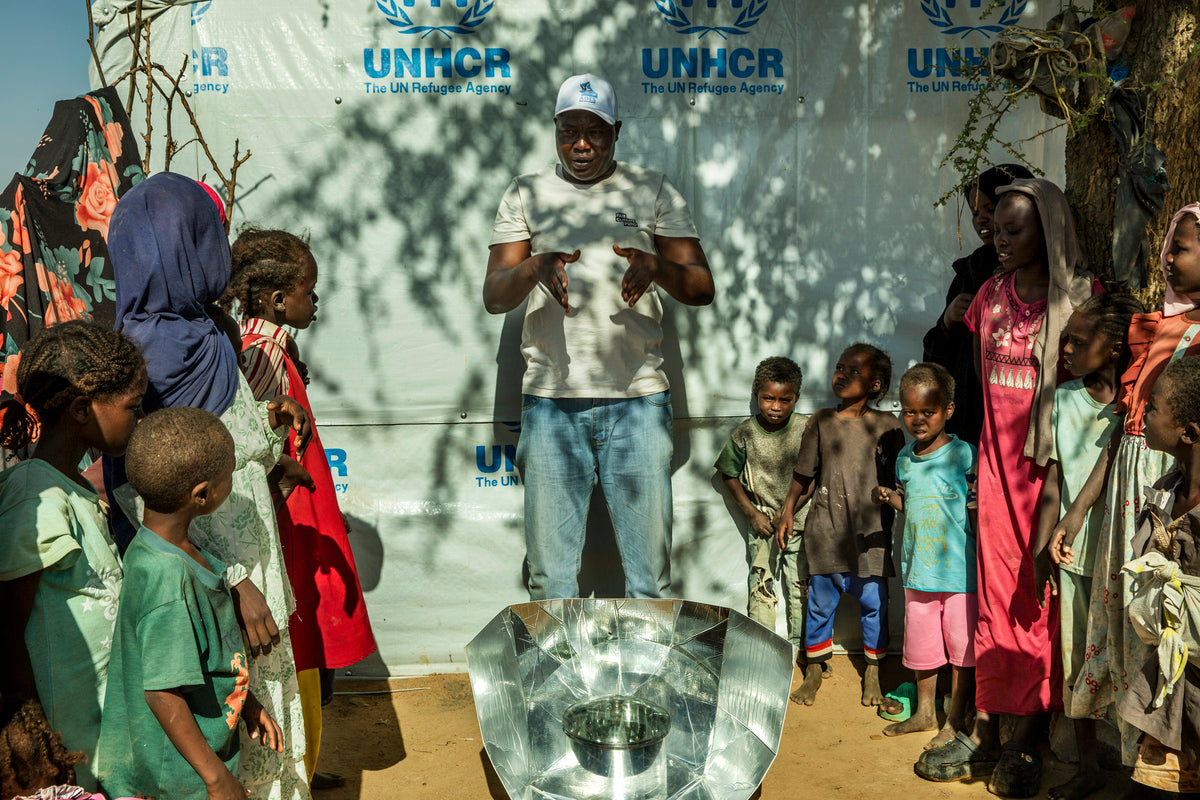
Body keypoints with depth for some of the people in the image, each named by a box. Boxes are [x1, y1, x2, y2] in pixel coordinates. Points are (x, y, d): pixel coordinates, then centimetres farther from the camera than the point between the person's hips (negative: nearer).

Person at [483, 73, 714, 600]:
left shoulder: (653, 191, 11)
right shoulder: (526, 194, 13)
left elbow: (702, 289, 6)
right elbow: (493, 296, 6)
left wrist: (656, 266, -16)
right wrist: (535, 266, -15)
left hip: (637, 399, 0)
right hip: (550, 401, 1)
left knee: (650, 569, 1)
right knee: (549, 571, 3)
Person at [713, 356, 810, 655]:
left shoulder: (805, 430, -9)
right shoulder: (744, 434, -9)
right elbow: (729, 475, 2)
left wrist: (791, 510, -6)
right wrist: (752, 513, -3)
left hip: (800, 520, 0)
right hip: (762, 521, 0)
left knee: (801, 586, 7)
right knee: (760, 585, 3)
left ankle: (800, 645, 22)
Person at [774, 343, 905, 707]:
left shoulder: (886, 425, 0)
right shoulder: (820, 422, 3)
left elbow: (899, 478, 7)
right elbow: (804, 475, 10)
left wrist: (891, 495, -5)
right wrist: (788, 511, 8)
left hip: (871, 530, -1)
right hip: (826, 527, 1)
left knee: (873, 601, 5)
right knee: (820, 601, 9)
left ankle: (872, 674, 22)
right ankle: (814, 671, 25)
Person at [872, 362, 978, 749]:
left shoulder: (964, 455, -11)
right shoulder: (905, 458, 6)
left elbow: (977, 513, -9)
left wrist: (983, 563, -14)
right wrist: (890, 497, 0)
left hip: (959, 570, -5)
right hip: (918, 568, 5)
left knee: (961, 644, 6)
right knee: (920, 642, 16)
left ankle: (956, 717, 22)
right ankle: (924, 712, 33)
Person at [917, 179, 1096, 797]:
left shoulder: (1082, 297, -5)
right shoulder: (990, 296, 10)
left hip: (1054, 462, -4)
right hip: (998, 460, 4)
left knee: (1041, 599, 1)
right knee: (996, 595, 7)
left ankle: (1025, 739, 10)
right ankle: (984, 733, 13)